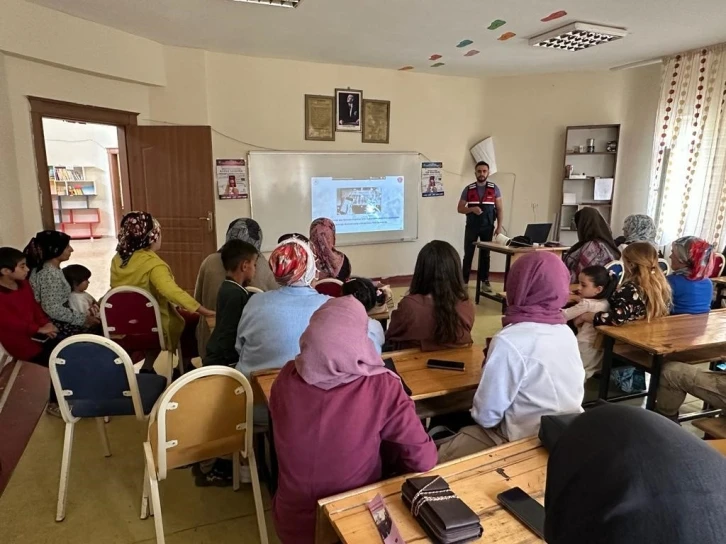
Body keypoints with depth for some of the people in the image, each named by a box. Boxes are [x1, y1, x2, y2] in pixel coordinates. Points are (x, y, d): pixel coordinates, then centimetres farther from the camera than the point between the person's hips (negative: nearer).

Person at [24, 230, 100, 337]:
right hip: (52, 324, -9)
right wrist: (83, 318, -19)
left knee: (97, 320, 7)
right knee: (97, 325, -8)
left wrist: (83, 315, 8)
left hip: (58, 319, 9)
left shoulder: (53, 269, 5)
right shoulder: (49, 274, -23)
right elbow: (53, 310, -25)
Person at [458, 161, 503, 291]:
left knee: (485, 255, 9)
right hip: (471, 227, 0)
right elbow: (460, 208, 2)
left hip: (488, 227, 1)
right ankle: (464, 280, 9)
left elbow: (500, 209, 3)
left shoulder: (494, 189, 1)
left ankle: (484, 280, 18)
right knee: (468, 254, 1)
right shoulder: (468, 189, 1)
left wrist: (499, 226, -5)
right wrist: (472, 209, -17)